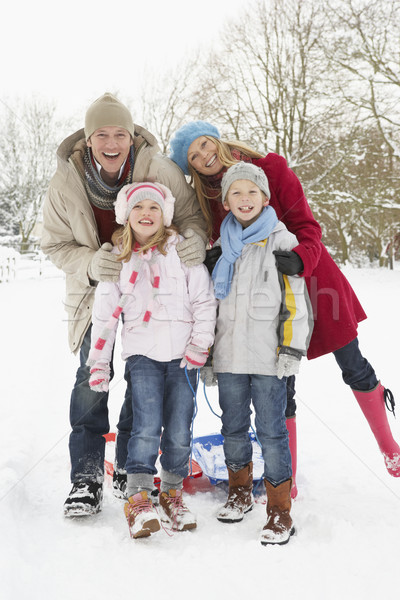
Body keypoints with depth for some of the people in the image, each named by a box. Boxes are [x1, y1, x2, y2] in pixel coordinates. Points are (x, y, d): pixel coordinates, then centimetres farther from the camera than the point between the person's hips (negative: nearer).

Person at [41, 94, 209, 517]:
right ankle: (86, 478, 3)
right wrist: (91, 264, -28)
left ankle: (129, 469, 23)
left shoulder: (160, 169, -20)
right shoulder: (66, 182, -16)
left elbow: (190, 214, -8)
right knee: (92, 377, -9)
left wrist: (194, 239, -33)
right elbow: (55, 245, -8)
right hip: (95, 291, 0)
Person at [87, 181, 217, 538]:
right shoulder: (117, 258, 7)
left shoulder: (181, 250, 2)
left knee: (179, 432, 3)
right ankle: (138, 498, -5)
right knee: (147, 425, -14)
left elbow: (205, 300, 2)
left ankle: (172, 493, 22)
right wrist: (99, 363, 8)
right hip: (142, 353, 0)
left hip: (182, 354, 0)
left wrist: (200, 345, -6)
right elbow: (105, 313, 10)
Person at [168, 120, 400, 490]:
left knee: (354, 369, 9)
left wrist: (299, 259, -32)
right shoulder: (207, 200, -1)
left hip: (312, 281, -1)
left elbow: (307, 227, -13)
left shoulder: (272, 169, -9)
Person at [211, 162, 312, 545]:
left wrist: (292, 349, -10)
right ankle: (240, 492, 33)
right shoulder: (223, 245, 12)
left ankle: (279, 510, 9)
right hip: (229, 354, 5)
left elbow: (296, 300, -5)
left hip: (267, 355, -5)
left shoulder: (281, 241, -2)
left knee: (270, 431, -3)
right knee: (233, 428, 14)